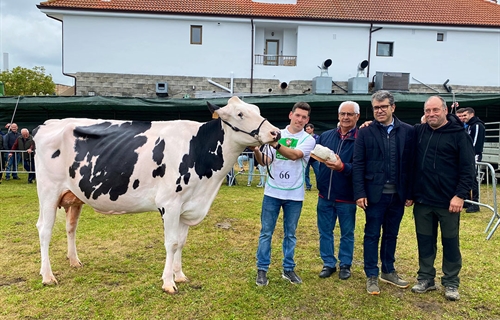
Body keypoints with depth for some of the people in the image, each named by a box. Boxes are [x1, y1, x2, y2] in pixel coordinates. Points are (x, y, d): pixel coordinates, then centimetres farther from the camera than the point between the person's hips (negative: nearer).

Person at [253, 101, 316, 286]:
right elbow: (265, 162, -1)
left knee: (290, 234, 12)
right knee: (266, 232, 6)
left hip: (294, 195, 0)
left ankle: (288, 269, 25)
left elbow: (294, 155, -24)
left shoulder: (308, 139, -3)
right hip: (272, 192, 1)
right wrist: (256, 150, -20)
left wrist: (275, 144, -37)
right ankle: (262, 269, 17)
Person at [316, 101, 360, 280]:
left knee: (347, 233, 12)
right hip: (325, 195, 4)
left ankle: (345, 265, 29)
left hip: (347, 198, -3)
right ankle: (329, 263, 28)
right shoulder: (325, 136, 5)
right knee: (325, 231, 13)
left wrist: (342, 167, -33)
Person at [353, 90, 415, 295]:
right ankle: (371, 276, 19)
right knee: (372, 235, 7)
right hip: (375, 193, -2)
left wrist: (410, 193, 0)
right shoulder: (365, 132, -3)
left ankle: (388, 271, 31)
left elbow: (411, 163, 2)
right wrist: (359, 193, -11)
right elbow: (358, 164, -5)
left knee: (391, 234, 16)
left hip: (398, 194, 2)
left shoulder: (407, 131, 2)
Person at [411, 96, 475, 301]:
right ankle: (425, 278, 26)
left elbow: (467, 168, -9)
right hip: (422, 200, 4)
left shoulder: (459, 134, -7)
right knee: (425, 241, 12)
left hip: (448, 201, -4)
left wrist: (460, 195, -15)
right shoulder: (419, 132, 5)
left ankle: (451, 283, 24)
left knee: (450, 242, 9)